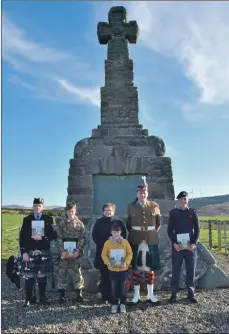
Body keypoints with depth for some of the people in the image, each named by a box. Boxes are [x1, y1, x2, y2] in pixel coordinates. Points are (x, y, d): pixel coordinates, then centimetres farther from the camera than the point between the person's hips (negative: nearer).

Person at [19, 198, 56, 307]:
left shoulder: (48, 219, 6)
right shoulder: (27, 220, 6)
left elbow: (53, 235, 2)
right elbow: (22, 237, 3)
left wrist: (42, 238, -14)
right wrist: (24, 252, -6)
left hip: (44, 252, 0)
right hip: (30, 252, 0)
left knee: (42, 275, 6)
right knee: (29, 276, 0)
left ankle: (43, 298, 19)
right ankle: (29, 298, 12)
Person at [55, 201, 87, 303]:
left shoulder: (80, 224, 4)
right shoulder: (61, 223, 5)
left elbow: (83, 239, 0)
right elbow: (58, 238, 1)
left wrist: (77, 251, -11)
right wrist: (62, 251, -10)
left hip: (76, 253, 0)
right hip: (64, 252, 1)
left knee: (77, 273, 3)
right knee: (62, 273, 1)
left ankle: (79, 294, 15)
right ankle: (62, 295, 13)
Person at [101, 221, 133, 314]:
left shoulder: (125, 242, -6)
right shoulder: (107, 243, -7)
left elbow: (130, 253, -2)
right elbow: (104, 255, -2)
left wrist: (126, 262, -15)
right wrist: (108, 263, -16)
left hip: (123, 269, 0)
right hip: (112, 270, 0)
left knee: (123, 288, 8)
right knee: (113, 288, 9)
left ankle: (123, 304, 23)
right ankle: (114, 304, 23)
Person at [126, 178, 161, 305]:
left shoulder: (155, 206, 2)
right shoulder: (131, 207, 1)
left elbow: (158, 223, 12)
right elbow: (128, 224, 10)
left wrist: (152, 234, 8)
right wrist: (134, 234, 6)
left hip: (151, 241, 1)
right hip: (135, 242, -1)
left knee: (150, 268, 8)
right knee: (136, 268, 5)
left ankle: (151, 295, 18)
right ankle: (136, 295, 16)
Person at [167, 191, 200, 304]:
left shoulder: (193, 212, 6)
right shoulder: (173, 213, 3)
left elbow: (197, 229, 5)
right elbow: (170, 230, 2)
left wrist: (194, 243, -8)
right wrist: (174, 243, -10)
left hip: (190, 246, 1)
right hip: (177, 246, -1)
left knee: (191, 270, 4)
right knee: (175, 271, 1)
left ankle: (191, 293, 15)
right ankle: (174, 294, 10)